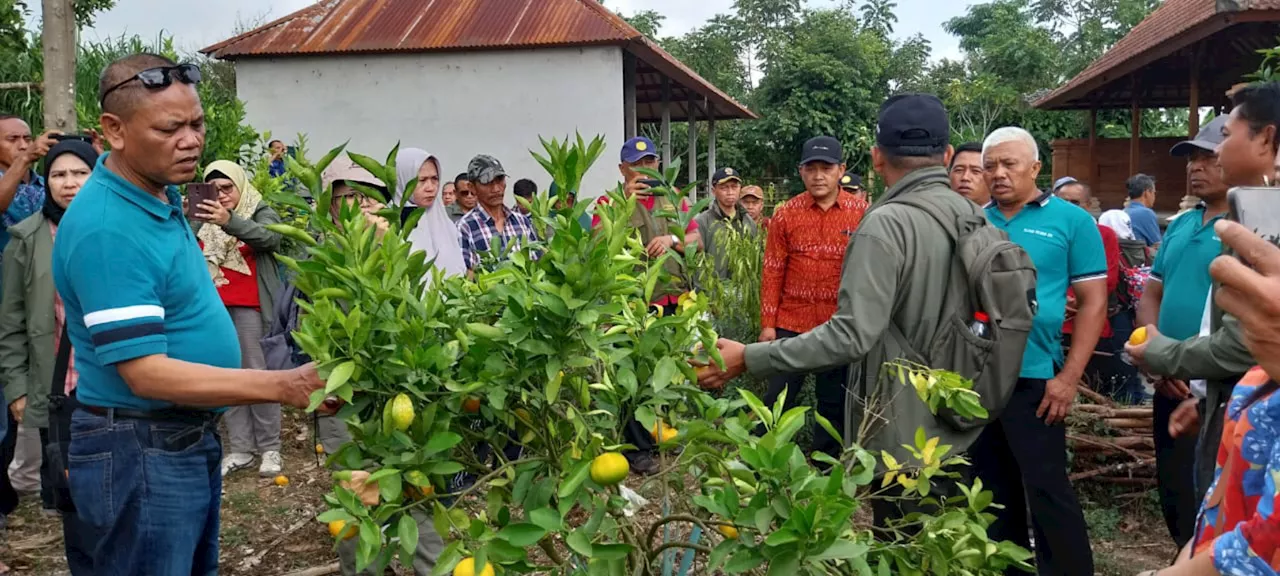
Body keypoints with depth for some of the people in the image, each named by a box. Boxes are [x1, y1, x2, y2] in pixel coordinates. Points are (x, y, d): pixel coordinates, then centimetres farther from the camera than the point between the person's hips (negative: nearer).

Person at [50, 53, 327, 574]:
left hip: (189, 440, 9)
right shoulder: (106, 229, -25)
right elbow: (147, 374, -27)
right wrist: (283, 386, -31)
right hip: (142, 454, -9)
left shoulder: (161, 197, 5)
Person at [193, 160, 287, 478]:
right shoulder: (202, 221, 14)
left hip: (250, 306, -4)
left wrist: (229, 221, -38)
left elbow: (271, 237, -22)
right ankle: (240, 449, 10)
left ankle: (270, 449, 5)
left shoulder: (261, 213, 1)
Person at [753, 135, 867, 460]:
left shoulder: (862, 214, -2)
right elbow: (773, 272, 0)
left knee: (835, 404, 12)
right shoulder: (785, 214, -1)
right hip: (791, 324, 0)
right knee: (778, 400, 5)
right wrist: (767, 324, -2)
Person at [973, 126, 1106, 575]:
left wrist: (1069, 377, -11)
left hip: (1033, 378, -4)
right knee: (992, 490, 15)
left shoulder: (1072, 221, -1)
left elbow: (1093, 302, -3)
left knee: (1047, 491, 0)